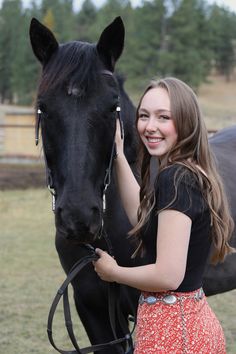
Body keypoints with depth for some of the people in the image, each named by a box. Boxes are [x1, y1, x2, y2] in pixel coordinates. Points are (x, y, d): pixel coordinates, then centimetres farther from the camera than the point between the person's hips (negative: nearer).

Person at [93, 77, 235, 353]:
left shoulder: (175, 180, -20)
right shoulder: (193, 175, 8)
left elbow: (168, 275, -25)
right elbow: (142, 217, 21)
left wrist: (111, 271, -8)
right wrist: (118, 153, 18)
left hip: (170, 331, -9)